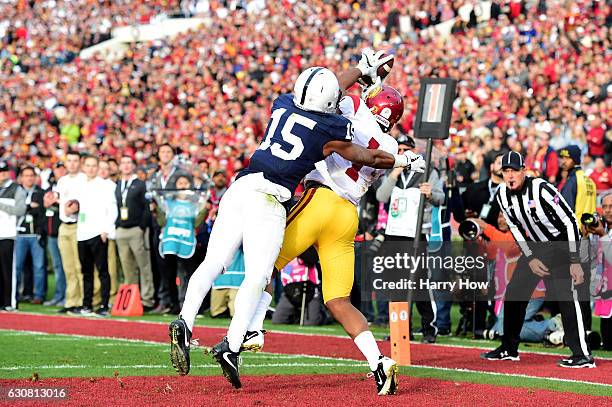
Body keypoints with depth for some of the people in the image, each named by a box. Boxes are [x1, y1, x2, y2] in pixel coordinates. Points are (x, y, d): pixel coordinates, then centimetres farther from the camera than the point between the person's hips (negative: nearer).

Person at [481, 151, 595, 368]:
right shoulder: (503, 194, -5)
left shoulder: (542, 190, -25)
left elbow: (570, 222, -22)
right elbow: (516, 228, 5)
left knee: (565, 297, -19)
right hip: (533, 247, 7)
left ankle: (583, 355, -19)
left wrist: (575, 262, -25)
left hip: (560, 246, -7)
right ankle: (509, 349, 19)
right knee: (513, 293, 6)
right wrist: (530, 258, -6)